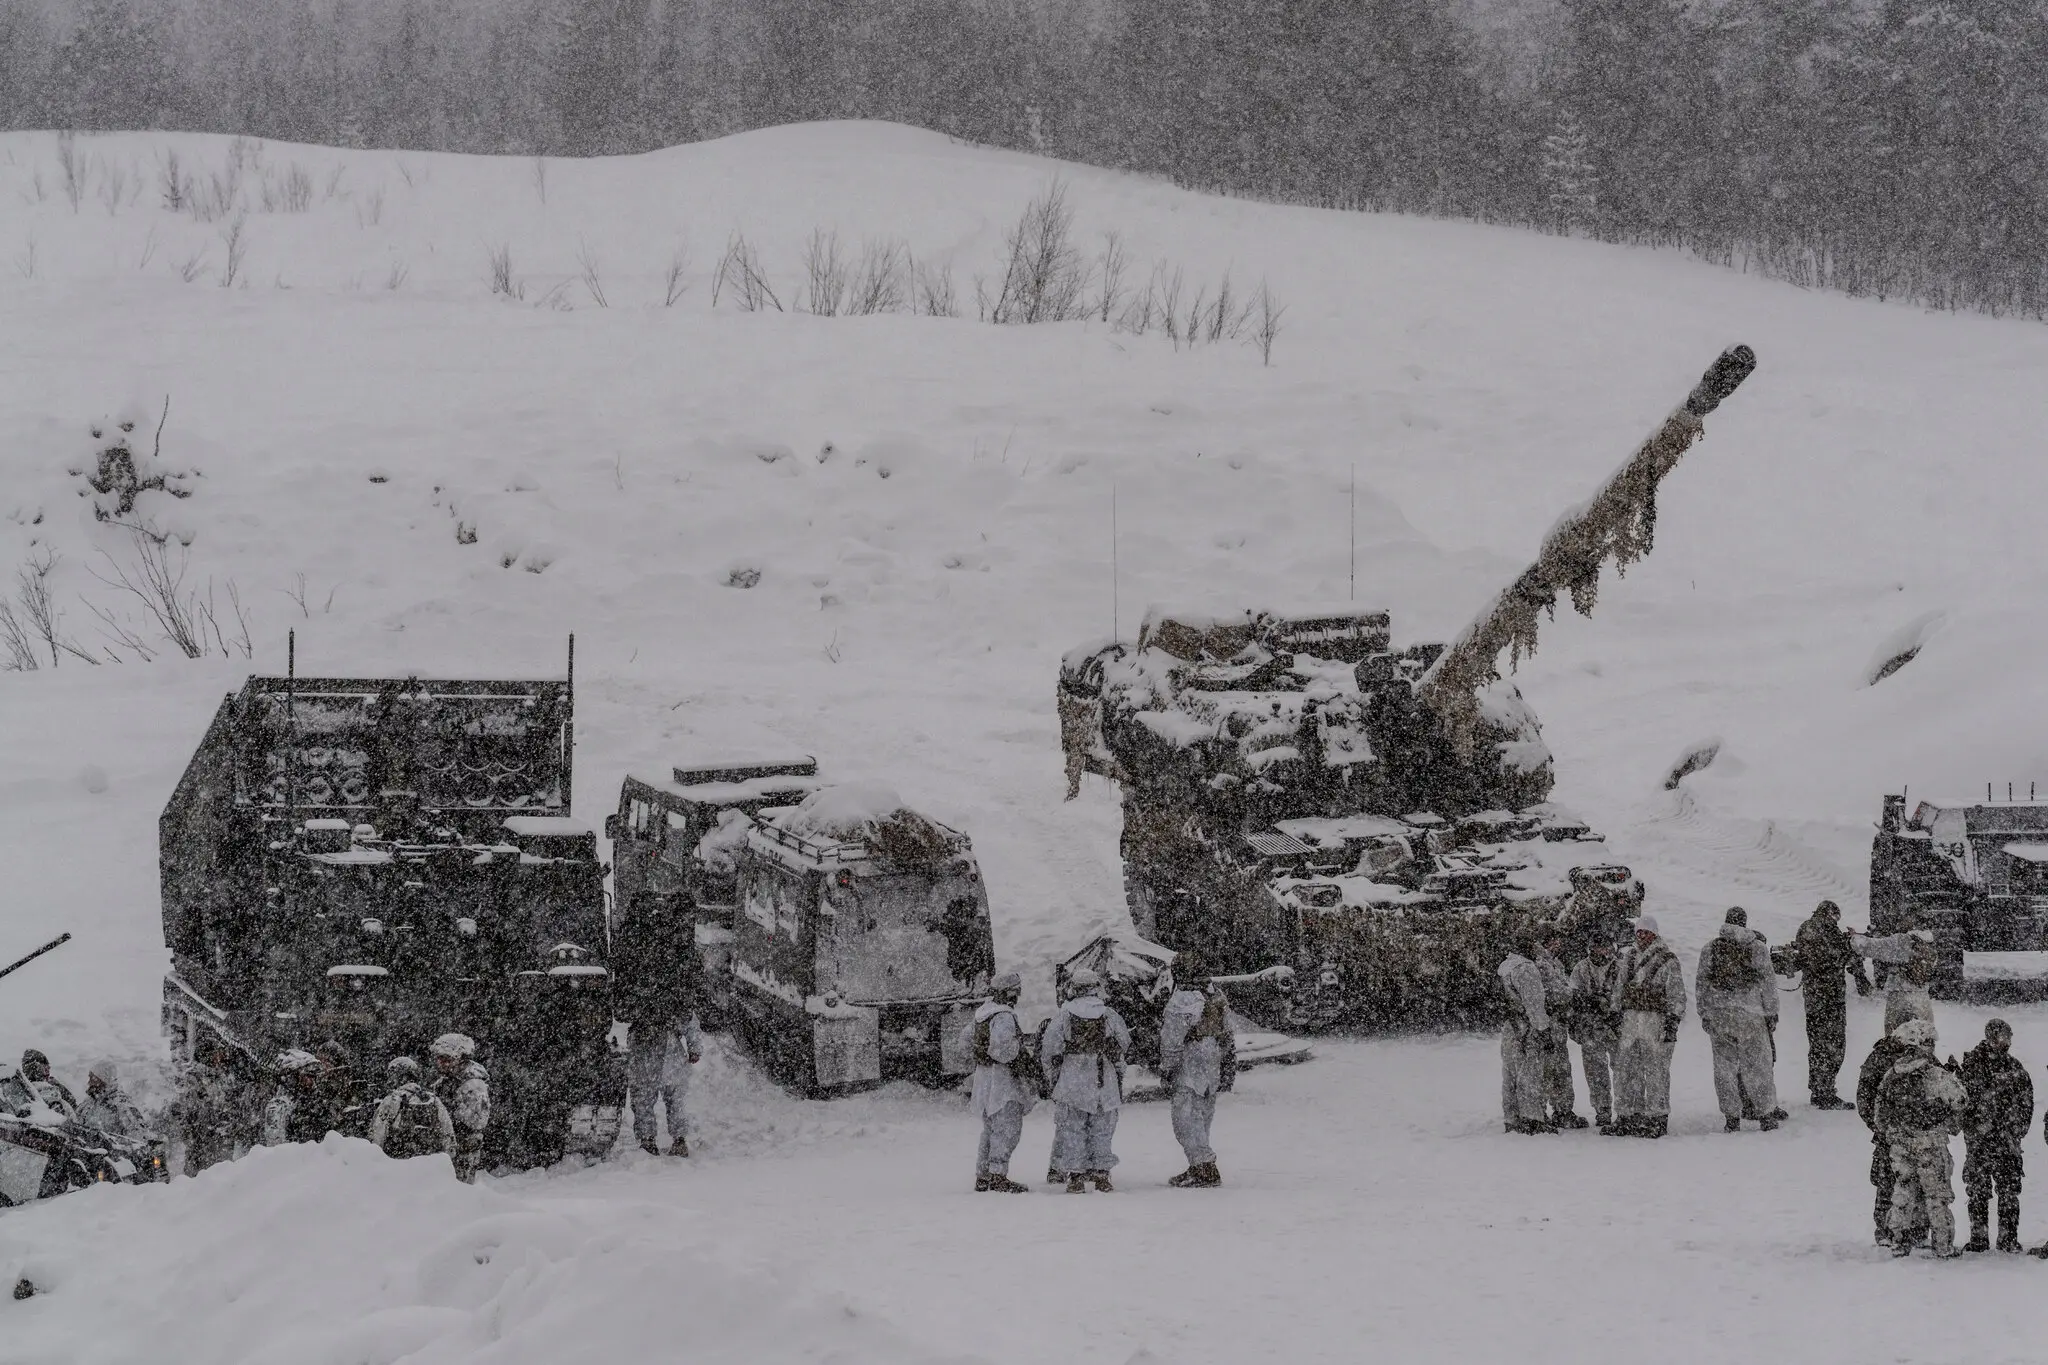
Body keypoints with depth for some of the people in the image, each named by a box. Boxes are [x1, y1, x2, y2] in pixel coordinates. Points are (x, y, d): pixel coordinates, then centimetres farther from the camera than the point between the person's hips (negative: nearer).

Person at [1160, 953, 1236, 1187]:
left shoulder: (1181, 1001, -16)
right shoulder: (1218, 995, 9)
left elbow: (1172, 1040, -14)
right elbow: (1228, 1035, 15)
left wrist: (1166, 1067, -1)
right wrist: (1229, 1070, 21)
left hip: (1190, 1068, -8)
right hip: (1215, 1068, 8)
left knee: (1187, 1120, -5)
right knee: (1203, 1119, 17)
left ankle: (1205, 1170, -11)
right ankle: (1199, 1167, 23)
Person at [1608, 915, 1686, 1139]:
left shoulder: (1667, 960, -3)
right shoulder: (1629, 958, 15)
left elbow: (1677, 996, -3)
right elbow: (1618, 990, 22)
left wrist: (1672, 1023, -9)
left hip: (1656, 1021, -6)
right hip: (1630, 1019, 6)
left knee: (1656, 1072, -3)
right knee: (1625, 1070, 4)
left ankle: (1657, 1119, 3)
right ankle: (1627, 1116, 11)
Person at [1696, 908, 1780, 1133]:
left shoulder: (1710, 948, 3)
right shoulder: (1757, 949, -3)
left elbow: (1701, 984, 5)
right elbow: (1767, 984, -1)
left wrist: (1704, 1013, 13)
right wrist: (1772, 1013, 6)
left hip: (1718, 1016, 2)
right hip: (1750, 1014, -2)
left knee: (1724, 1066, 7)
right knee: (1757, 1065, 6)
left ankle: (1731, 1117, 6)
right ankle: (1766, 1115, 9)